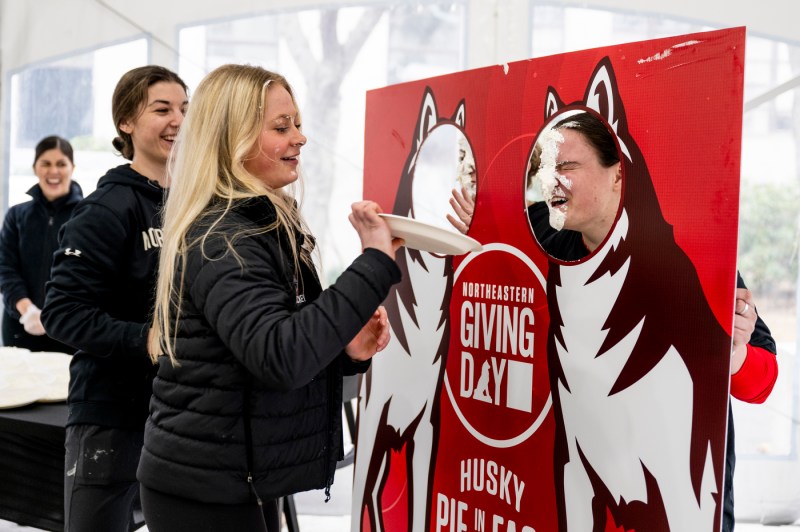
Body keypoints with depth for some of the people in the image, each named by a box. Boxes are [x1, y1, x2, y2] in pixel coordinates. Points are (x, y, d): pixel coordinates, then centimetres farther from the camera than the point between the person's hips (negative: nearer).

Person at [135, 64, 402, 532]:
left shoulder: (267, 227, 11)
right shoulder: (219, 240, -20)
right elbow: (279, 356, -32)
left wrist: (347, 349, -2)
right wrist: (376, 262, -29)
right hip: (208, 490, -9)